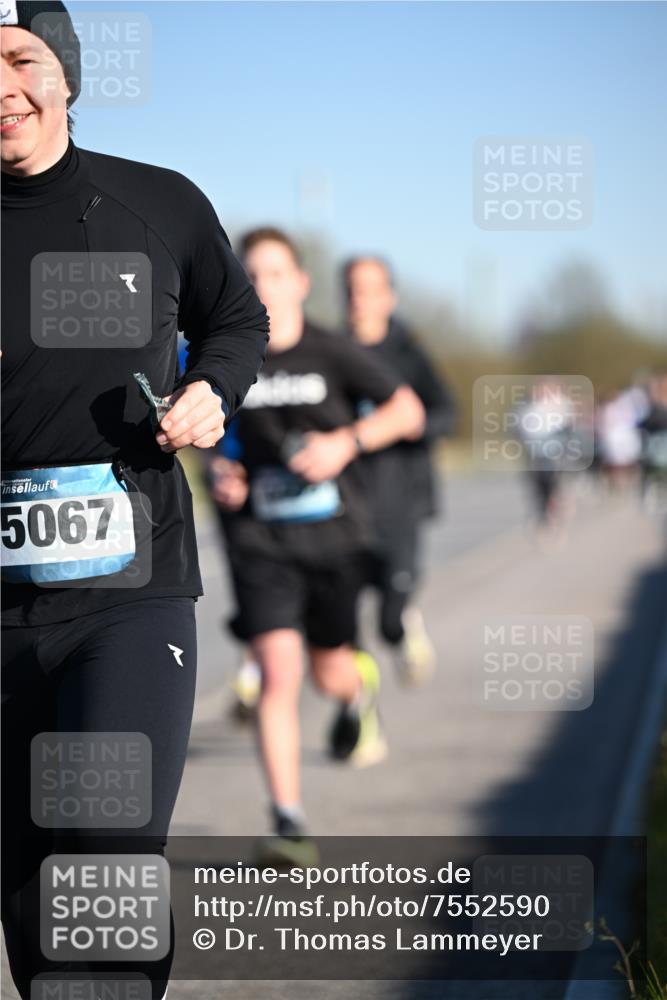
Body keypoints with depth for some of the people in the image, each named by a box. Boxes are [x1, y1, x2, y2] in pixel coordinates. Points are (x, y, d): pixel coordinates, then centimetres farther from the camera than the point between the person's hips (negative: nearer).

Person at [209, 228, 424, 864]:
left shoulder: (332, 355, -5)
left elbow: (408, 411, 2)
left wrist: (347, 441, -14)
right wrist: (219, 473, -2)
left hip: (333, 532, 0)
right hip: (260, 538, 0)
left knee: (329, 673, 13)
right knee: (277, 673, -15)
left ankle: (358, 694, 53)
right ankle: (289, 824, -14)